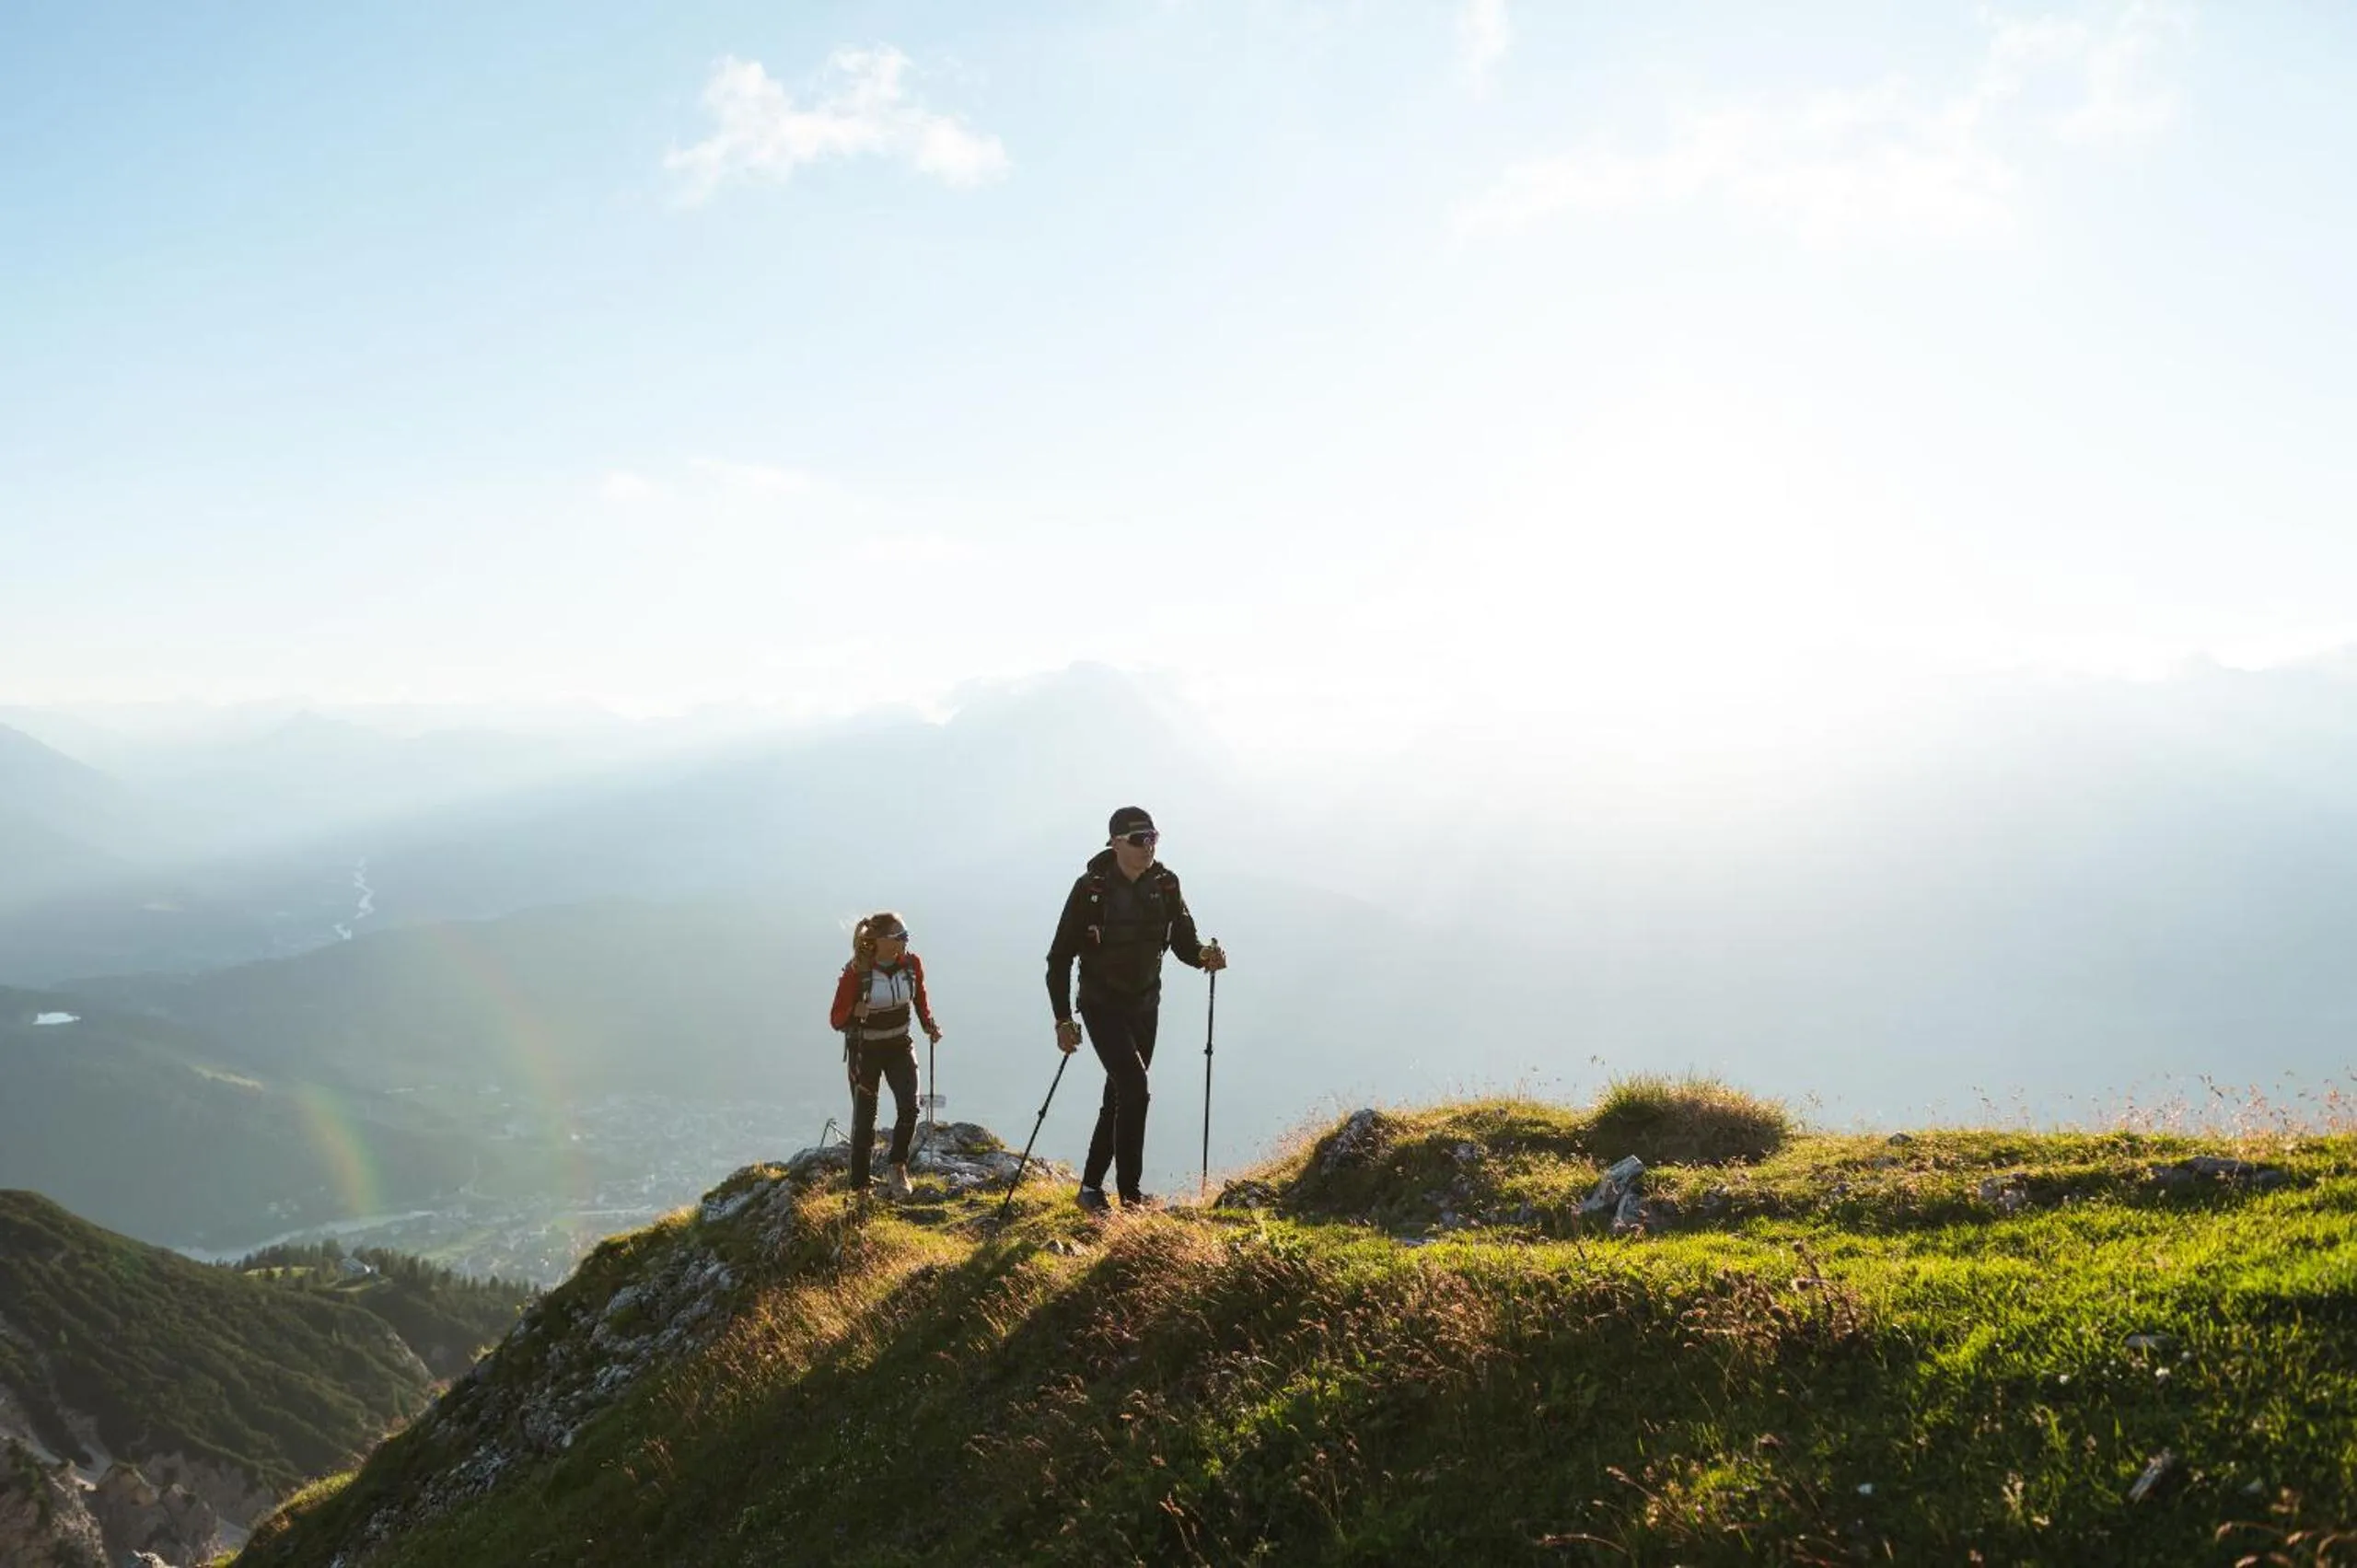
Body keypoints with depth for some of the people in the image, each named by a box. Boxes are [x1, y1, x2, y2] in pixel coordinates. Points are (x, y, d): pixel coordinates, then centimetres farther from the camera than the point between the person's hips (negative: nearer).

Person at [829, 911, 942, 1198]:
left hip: (900, 1047, 3)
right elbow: (836, 1020, -15)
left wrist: (929, 1025, -4)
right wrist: (855, 1012, -35)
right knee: (864, 1120, 3)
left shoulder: (912, 964, -9)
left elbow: (921, 998, 11)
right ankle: (859, 1188, 17)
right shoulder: (856, 972, -20)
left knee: (909, 1107, -18)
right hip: (865, 1051, -3)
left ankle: (898, 1169, 2)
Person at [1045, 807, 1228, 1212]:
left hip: (1144, 1006, 5)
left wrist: (1204, 955, -21)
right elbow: (1060, 957, -8)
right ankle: (1130, 1194, -12)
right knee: (1135, 1088, -19)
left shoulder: (1165, 885, -1)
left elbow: (1184, 942, 3)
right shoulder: (1091, 889, -13)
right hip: (1102, 1006, -5)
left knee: (1119, 1098, 11)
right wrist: (1063, 1019, -11)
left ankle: (1091, 1188, 25)